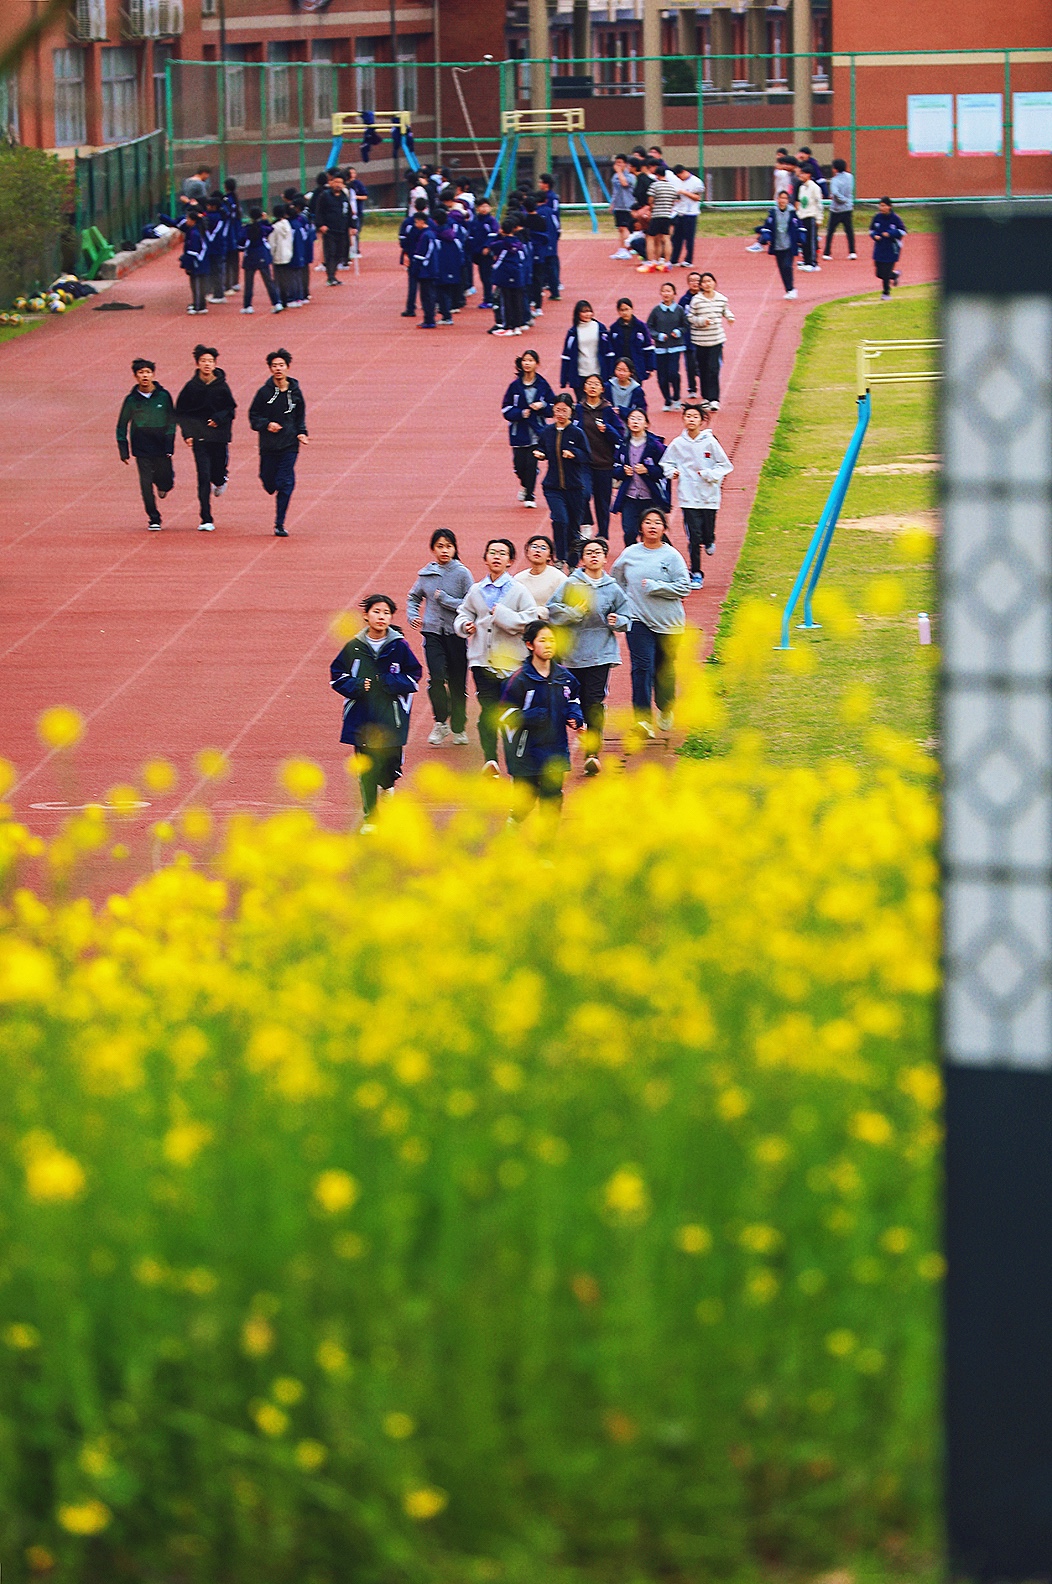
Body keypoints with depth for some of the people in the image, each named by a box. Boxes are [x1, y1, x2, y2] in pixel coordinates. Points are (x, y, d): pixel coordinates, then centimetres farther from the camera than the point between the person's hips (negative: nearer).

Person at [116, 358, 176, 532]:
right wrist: (124, 451, 2)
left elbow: (171, 421, 3)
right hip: (142, 449, 0)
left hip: (161, 447, 0)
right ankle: (154, 519, 4)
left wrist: (169, 446, -6)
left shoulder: (163, 396, -1)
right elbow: (122, 426, 6)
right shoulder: (131, 400, -1)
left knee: (166, 483, 1)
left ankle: (162, 485, 38)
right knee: (146, 484, -7)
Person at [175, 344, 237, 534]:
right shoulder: (191, 387, -1)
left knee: (218, 473, 5)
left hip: (219, 436, 1)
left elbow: (231, 409, 8)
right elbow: (181, 412, 5)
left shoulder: (221, 386, 0)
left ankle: (220, 481, 46)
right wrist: (187, 433, -6)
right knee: (203, 478, -9)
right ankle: (206, 520, -6)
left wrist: (219, 419, -11)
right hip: (199, 438, -1)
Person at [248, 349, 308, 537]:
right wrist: (266, 424, -15)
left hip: (289, 446, 0)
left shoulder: (295, 392, 3)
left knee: (285, 485, -6)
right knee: (269, 484, 4)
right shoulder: (264, 392, -3)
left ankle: (279, 525, 0)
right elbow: (253, 416, 2)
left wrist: (302, 433, -1)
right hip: (268, 444, 0)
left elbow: (300, 417, 15)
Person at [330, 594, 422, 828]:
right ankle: (370, 817, 13)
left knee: (391, 761, 2)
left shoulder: (399, 647, -2)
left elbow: (414, 675, 4)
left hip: (391, 719, 0)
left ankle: (387, 784, 40)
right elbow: (337, 676, 7)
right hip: (362, 718, 0)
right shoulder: (354, 647, 0)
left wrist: (390, 683, -11)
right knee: (366, 769, 2)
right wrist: (356, 686, -11)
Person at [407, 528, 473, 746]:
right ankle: (441, 723, 2)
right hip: (433, 632, 1)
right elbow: (414, 597, 23)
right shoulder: (425, 573, 7)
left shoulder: (462, 573, -2)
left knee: (457, 681, 4)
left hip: (456, 632, -1)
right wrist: (412, 615, 6)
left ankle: (458, 727, 19)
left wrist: (445, 599, -13)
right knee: (436, 677, -13)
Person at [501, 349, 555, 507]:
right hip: (519, 432, 1)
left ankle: (530, 496, 9)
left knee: (532, 463, -8)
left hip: (537, 432, -1)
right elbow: (506, 409, 2)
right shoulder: (515, 385, 1)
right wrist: (520, 413, -14)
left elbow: (553, 408, 6)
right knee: (519, 465, 0)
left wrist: (542, 406, -14)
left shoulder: (542, 385, 1)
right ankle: (526, 486, 33)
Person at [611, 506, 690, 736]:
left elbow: (684, 587, -10)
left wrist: (654, 587, -16)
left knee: (665, 669, 12)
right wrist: (625, 601, 11)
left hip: (669, 622, 0)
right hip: (639, 620, 1)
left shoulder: (672, 556, -4)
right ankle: (642, 717, -17)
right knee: (642, 666, -13)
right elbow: (615, 580, 20)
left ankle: (665, 709, 35)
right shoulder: (630, 554, 4)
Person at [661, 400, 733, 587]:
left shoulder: (710, 442, -6)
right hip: (688, 498, 0)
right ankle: (696, 575, 9)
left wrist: (709, 474, -14)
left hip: (709, 497, 0)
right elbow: (666, 463, 14)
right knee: (693, 537, -3)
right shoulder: (677, 444, -1)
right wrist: (671, 472, -6)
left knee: (707, 533, 5)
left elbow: (726, 465, 0)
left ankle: (709, 541, 43)